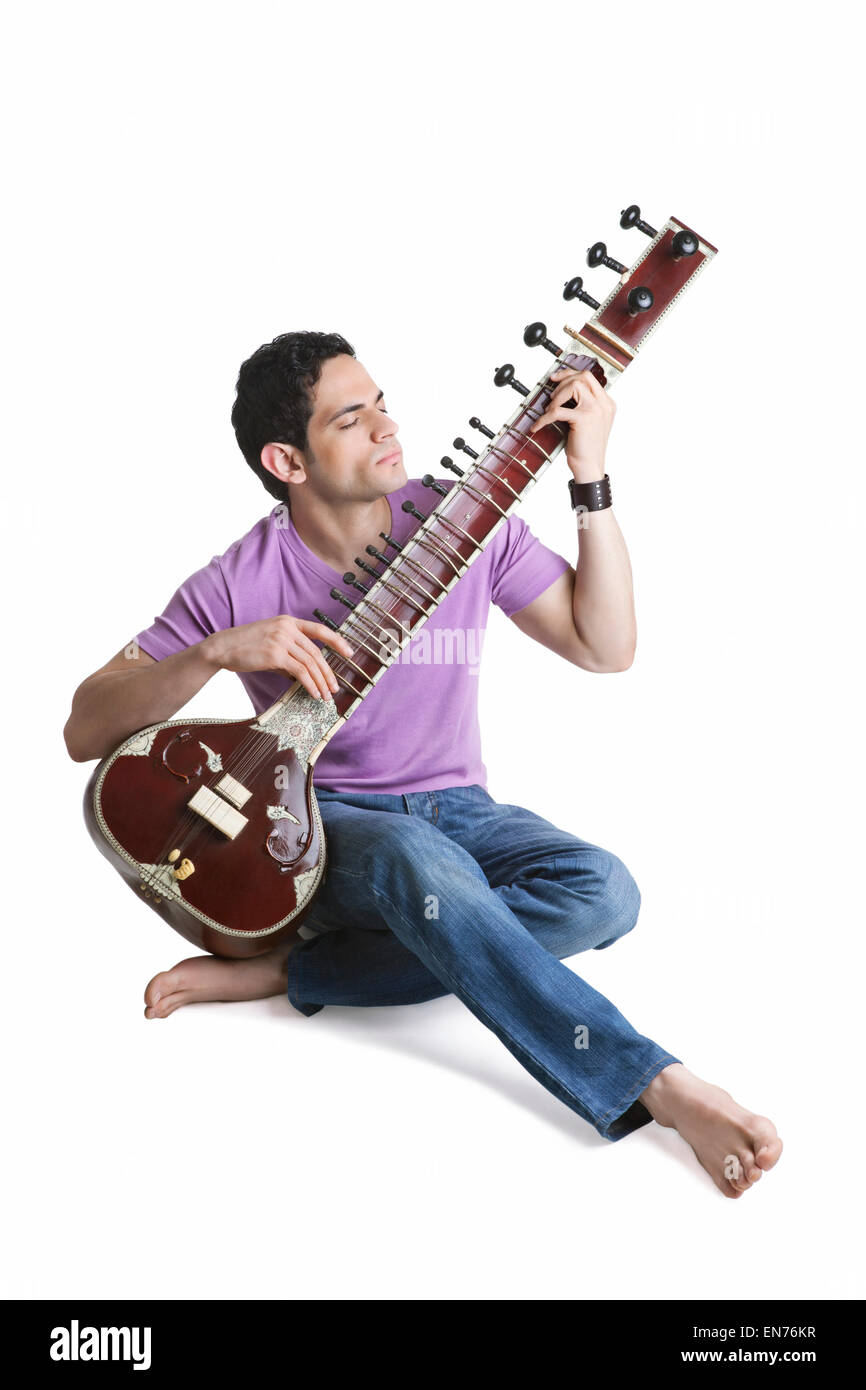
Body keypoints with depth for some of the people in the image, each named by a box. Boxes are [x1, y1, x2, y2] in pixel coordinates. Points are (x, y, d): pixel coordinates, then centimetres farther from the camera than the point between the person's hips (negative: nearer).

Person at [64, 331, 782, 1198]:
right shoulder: (241, 583, -9)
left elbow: (604, 646, -4)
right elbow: (85, 730, -11)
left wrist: (592, 480, -13)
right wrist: (218, 651, -28)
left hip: (454, 809, 4)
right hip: (320, 825, -3)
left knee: (602, 891, -27)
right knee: (419, 859, -39)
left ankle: (295, 970, -25)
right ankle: (655, 1085, -36)